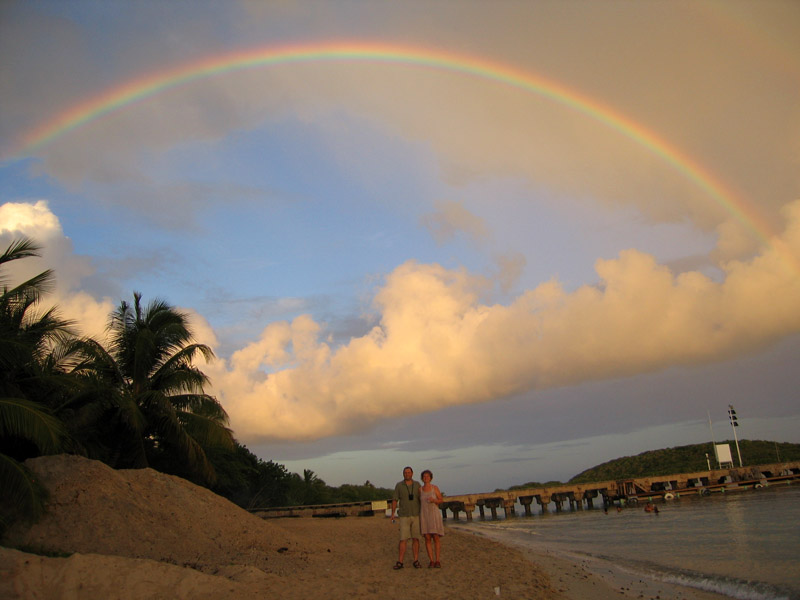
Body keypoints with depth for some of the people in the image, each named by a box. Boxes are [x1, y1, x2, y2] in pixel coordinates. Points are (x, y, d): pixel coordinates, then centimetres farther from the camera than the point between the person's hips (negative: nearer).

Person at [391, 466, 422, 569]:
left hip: (416, 515, 2)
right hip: (404, 516, -1)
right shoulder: (399, 485, -1)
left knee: (416, 539, 2)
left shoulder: (417, 484, 4)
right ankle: (400, 562, -3)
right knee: (403, 539, -7)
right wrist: (392, 514, -11)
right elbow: (395, 500, -1)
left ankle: (416, 561, 9)